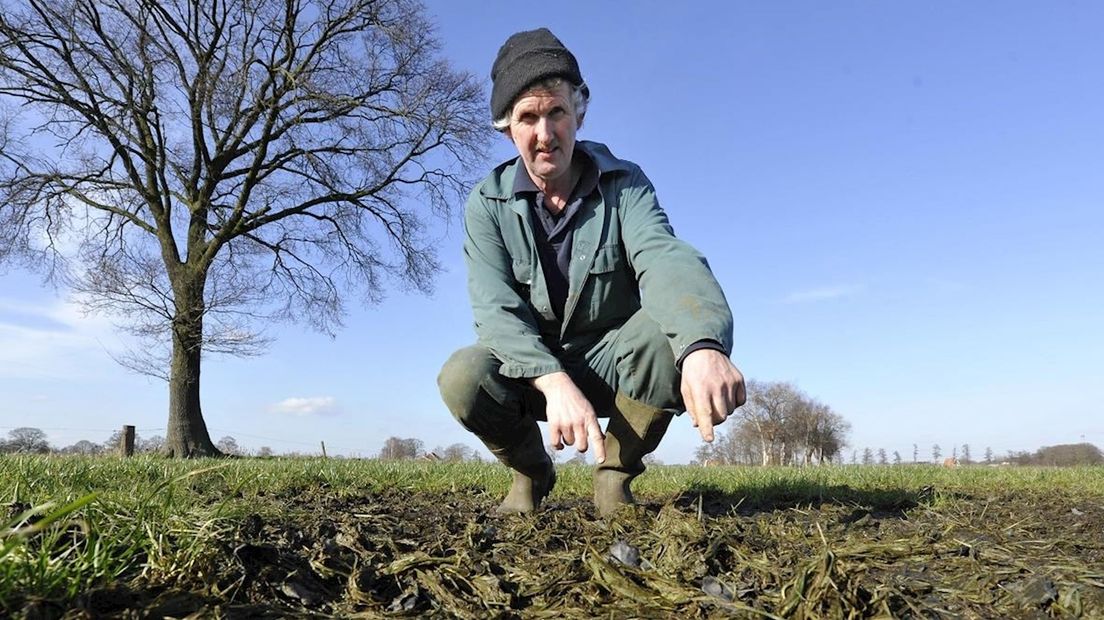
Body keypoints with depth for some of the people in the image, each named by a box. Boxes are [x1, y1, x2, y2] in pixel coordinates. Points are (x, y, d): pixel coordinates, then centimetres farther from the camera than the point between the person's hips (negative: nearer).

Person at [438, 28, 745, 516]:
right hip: (530, 369, 1)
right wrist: (553, 381, -41)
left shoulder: (624, 184, -11)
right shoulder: (487, 204, -9)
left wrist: (705, 344, -52)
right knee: (463, 376, -31)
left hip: (611, 363, 0)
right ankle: (531, 471, 3)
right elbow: (496, 308, -22)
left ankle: (616, 472, -6)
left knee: (670, 332, -32)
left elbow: (663, 259, -31)